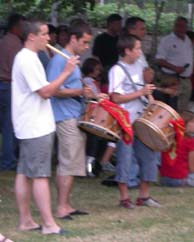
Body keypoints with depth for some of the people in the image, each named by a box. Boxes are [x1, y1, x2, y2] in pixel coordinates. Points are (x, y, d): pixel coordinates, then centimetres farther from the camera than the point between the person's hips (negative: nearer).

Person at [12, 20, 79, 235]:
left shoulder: (26, 58, 15)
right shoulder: (28, 60, -17)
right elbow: (45, 92, -20)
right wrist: (66, 72, -17)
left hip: (30, 127, 10)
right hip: (36, 127, -10)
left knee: (24, 174, 10)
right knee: (40, 175, -9)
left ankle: (25, 220, 14)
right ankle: (48, 224, -9)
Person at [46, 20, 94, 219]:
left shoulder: (73, 60, 17)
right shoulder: (60, 60, -13)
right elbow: (53, 90, -20)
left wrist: (88, 94, 16)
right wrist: (79, 92, -28)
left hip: (76, 117, 10)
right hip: (66, 118, -10)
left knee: (71, 164, 11)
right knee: (69, 163, -10)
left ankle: (65, 205, 16)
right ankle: (61, 208, -8)